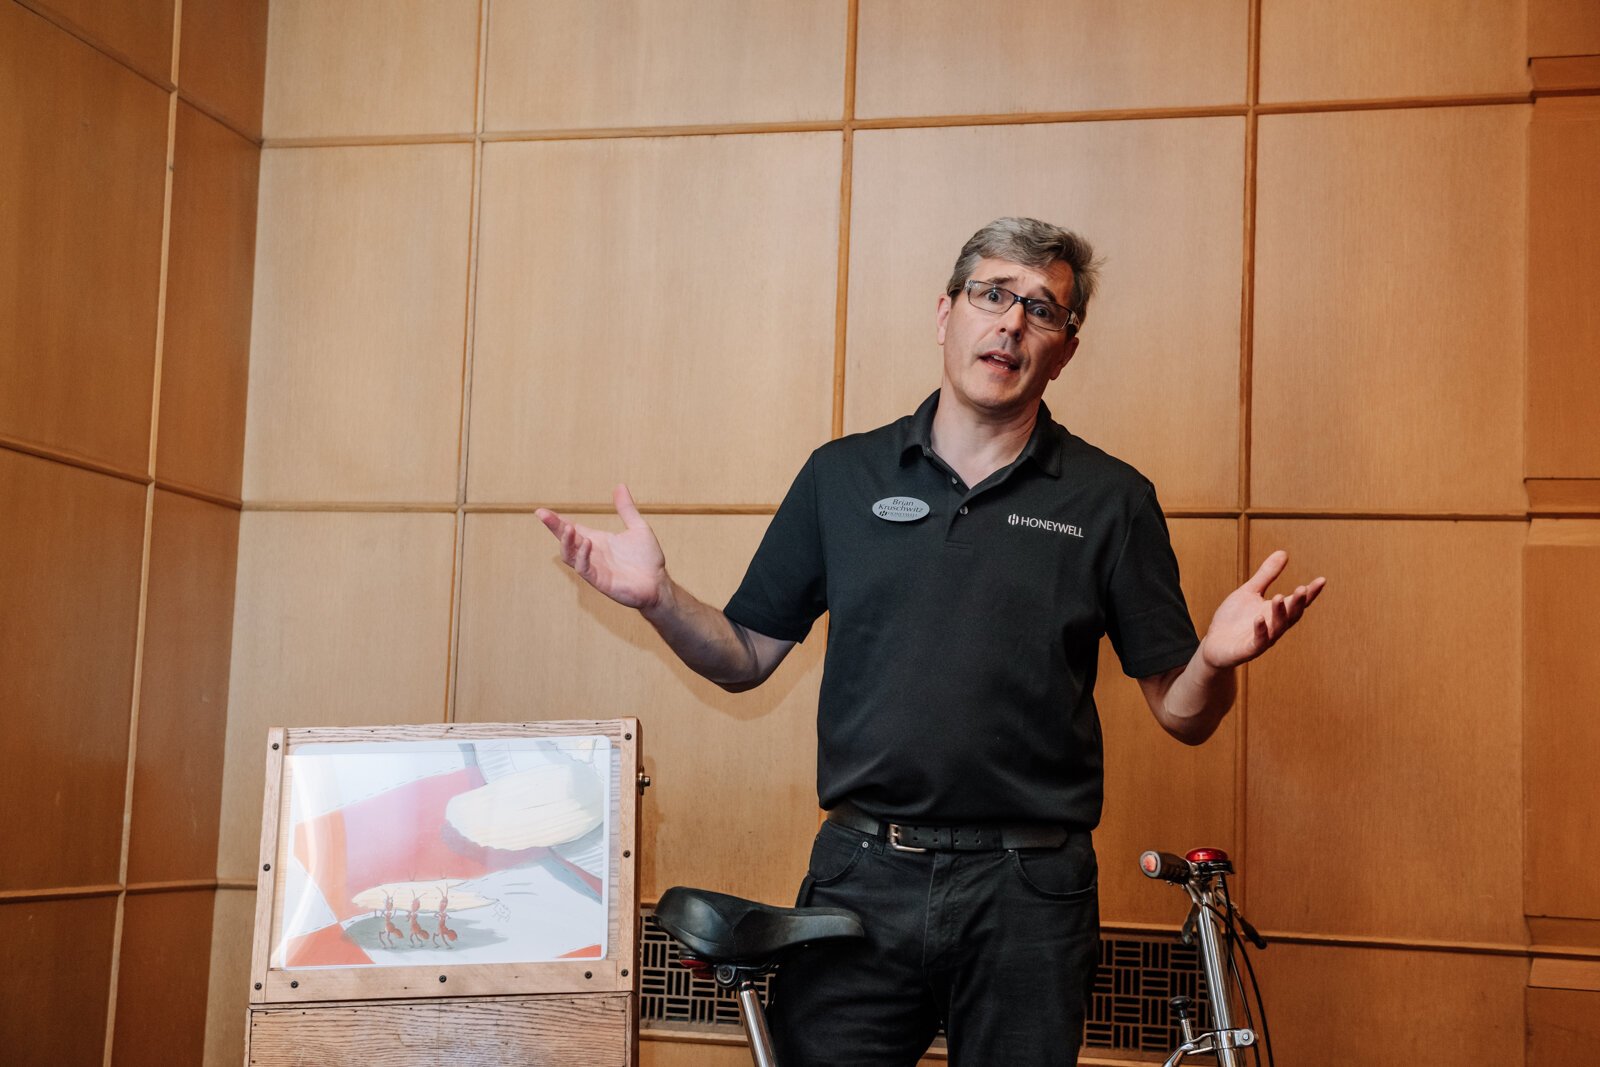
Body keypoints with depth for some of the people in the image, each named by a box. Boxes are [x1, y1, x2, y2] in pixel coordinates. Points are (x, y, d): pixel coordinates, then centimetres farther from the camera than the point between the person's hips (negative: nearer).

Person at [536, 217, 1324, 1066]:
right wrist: (657, 597, -7)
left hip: (1029, 898, -1)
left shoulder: (1111, 500, 3)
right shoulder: (841, 474, 7)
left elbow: (1180, 715, 3)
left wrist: (1217, 656, -19)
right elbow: (745, 658, 10)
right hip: (858, 878, 1)